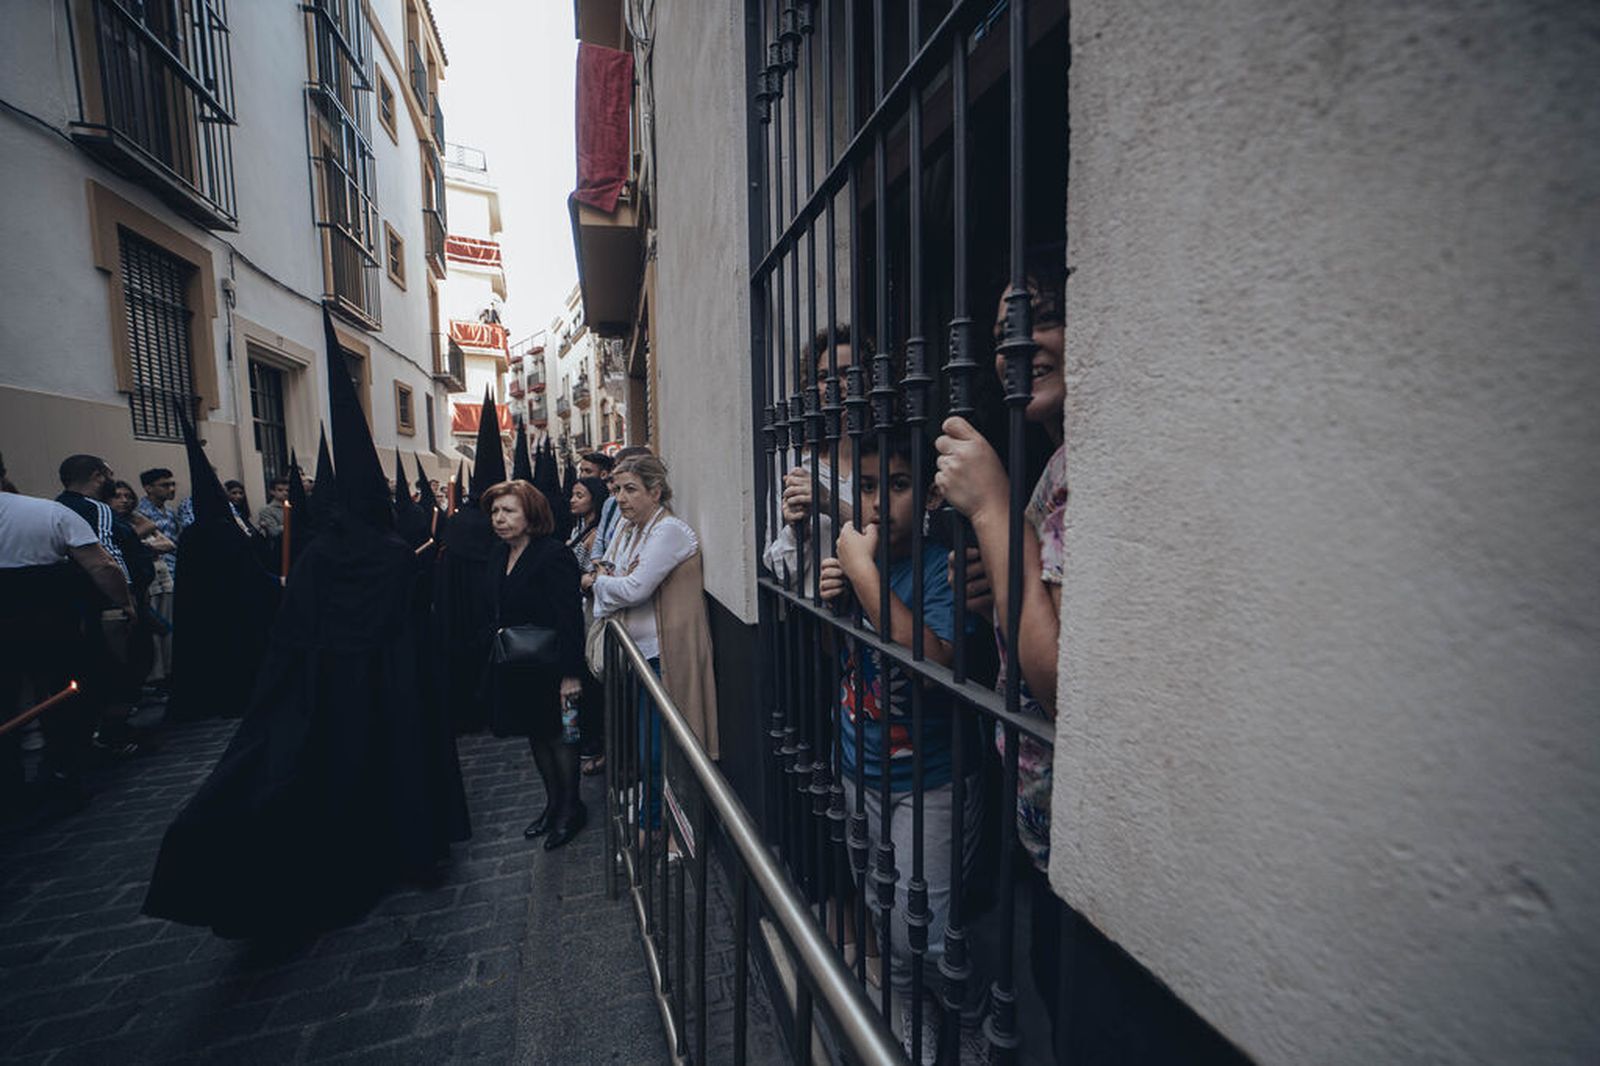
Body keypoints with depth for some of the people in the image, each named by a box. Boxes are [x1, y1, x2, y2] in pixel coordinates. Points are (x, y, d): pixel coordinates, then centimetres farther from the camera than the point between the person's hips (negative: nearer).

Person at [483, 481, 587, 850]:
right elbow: (500, 612, 13)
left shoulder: (553, 555, -20)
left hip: (548, 665, -8)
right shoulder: (499, 555, 6)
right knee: (536, 735, 19)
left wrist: (571, 673, -23)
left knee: (558, 736, 7)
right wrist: (497, 648, 9)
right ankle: (553, 801, 37)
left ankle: (571, 808, 27)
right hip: (514, 667, 8)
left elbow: (571, 618, -22)